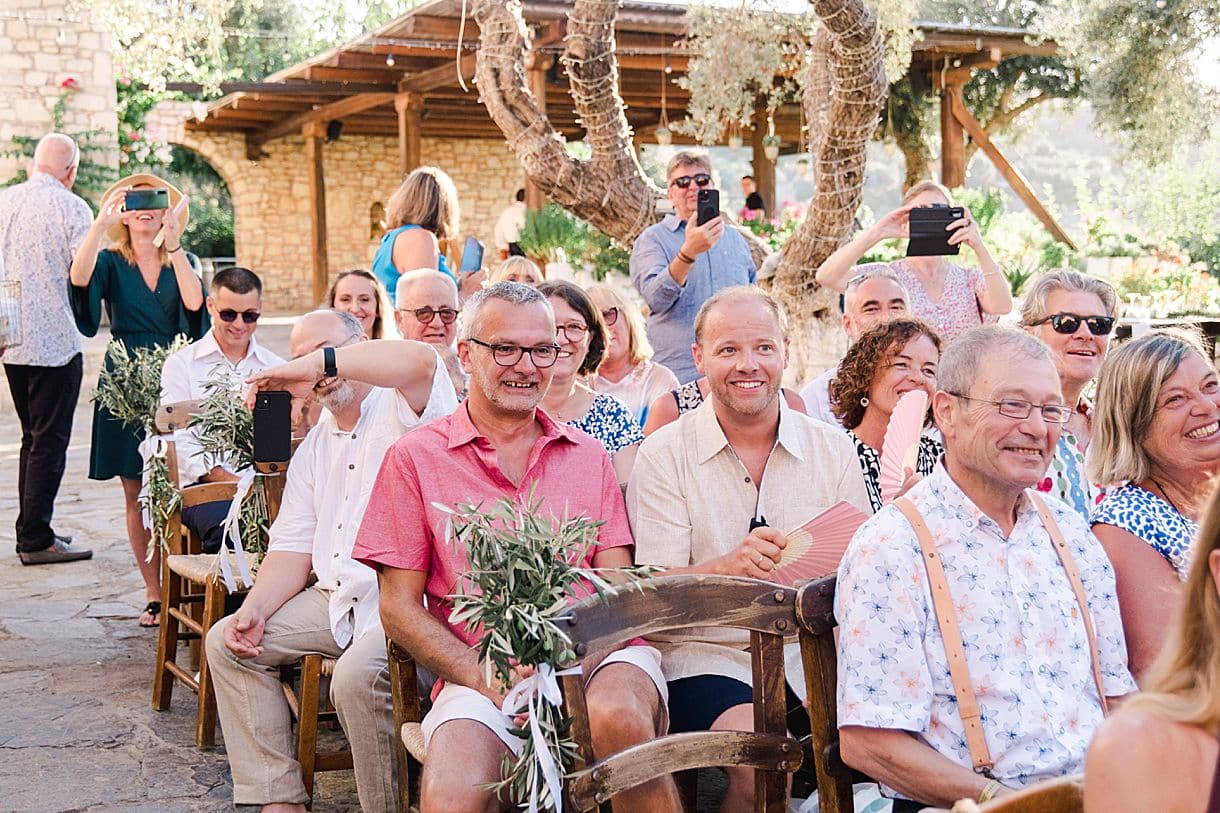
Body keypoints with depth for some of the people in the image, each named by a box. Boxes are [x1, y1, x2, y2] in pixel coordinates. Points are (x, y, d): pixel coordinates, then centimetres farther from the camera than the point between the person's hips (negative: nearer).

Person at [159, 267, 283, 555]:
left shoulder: (275, 367, 18)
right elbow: (179, 441, -1)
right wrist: (229, 480, -16)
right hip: (203, 484, -2)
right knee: (225, 525, -36)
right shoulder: (180, 365, 10)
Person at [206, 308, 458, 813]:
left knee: (356, 675, -33)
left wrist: (319, 363, -24)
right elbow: (293, 546, 16)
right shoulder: (315, 446, 21)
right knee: (227, 642, 0)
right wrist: (255, 609, -2)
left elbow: (419, 359, -29)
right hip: (337, 597, 8)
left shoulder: (402, 407, -3)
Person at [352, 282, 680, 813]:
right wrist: (490, 680, -11)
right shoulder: (416, 459, 9)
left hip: (594, 658, 2)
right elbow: (399, 609, 5)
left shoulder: (588, 456, 18)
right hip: (480, 675, -2)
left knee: (619, 714, -34)